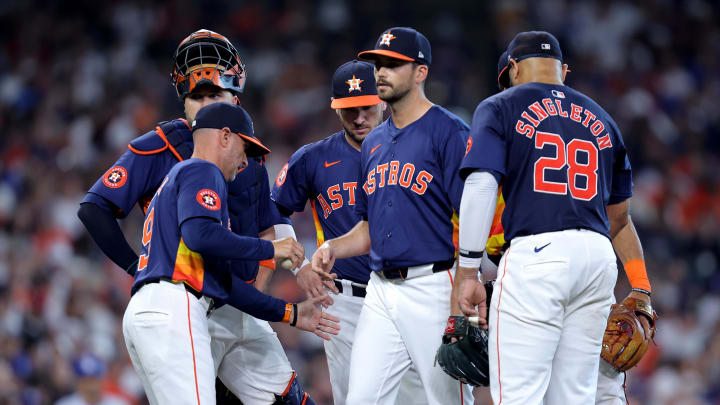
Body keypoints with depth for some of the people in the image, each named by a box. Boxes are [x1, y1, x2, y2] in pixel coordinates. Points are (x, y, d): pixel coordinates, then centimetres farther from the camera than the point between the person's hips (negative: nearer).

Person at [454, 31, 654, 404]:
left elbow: (480, 188, -7)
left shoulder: (500, 108, 7)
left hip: (536, 253, -5)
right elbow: (619, 216, 26)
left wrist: (467, 273, -9)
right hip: (598, 256, 5)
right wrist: (640, 289, 31)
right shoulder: (599, 119, 22)